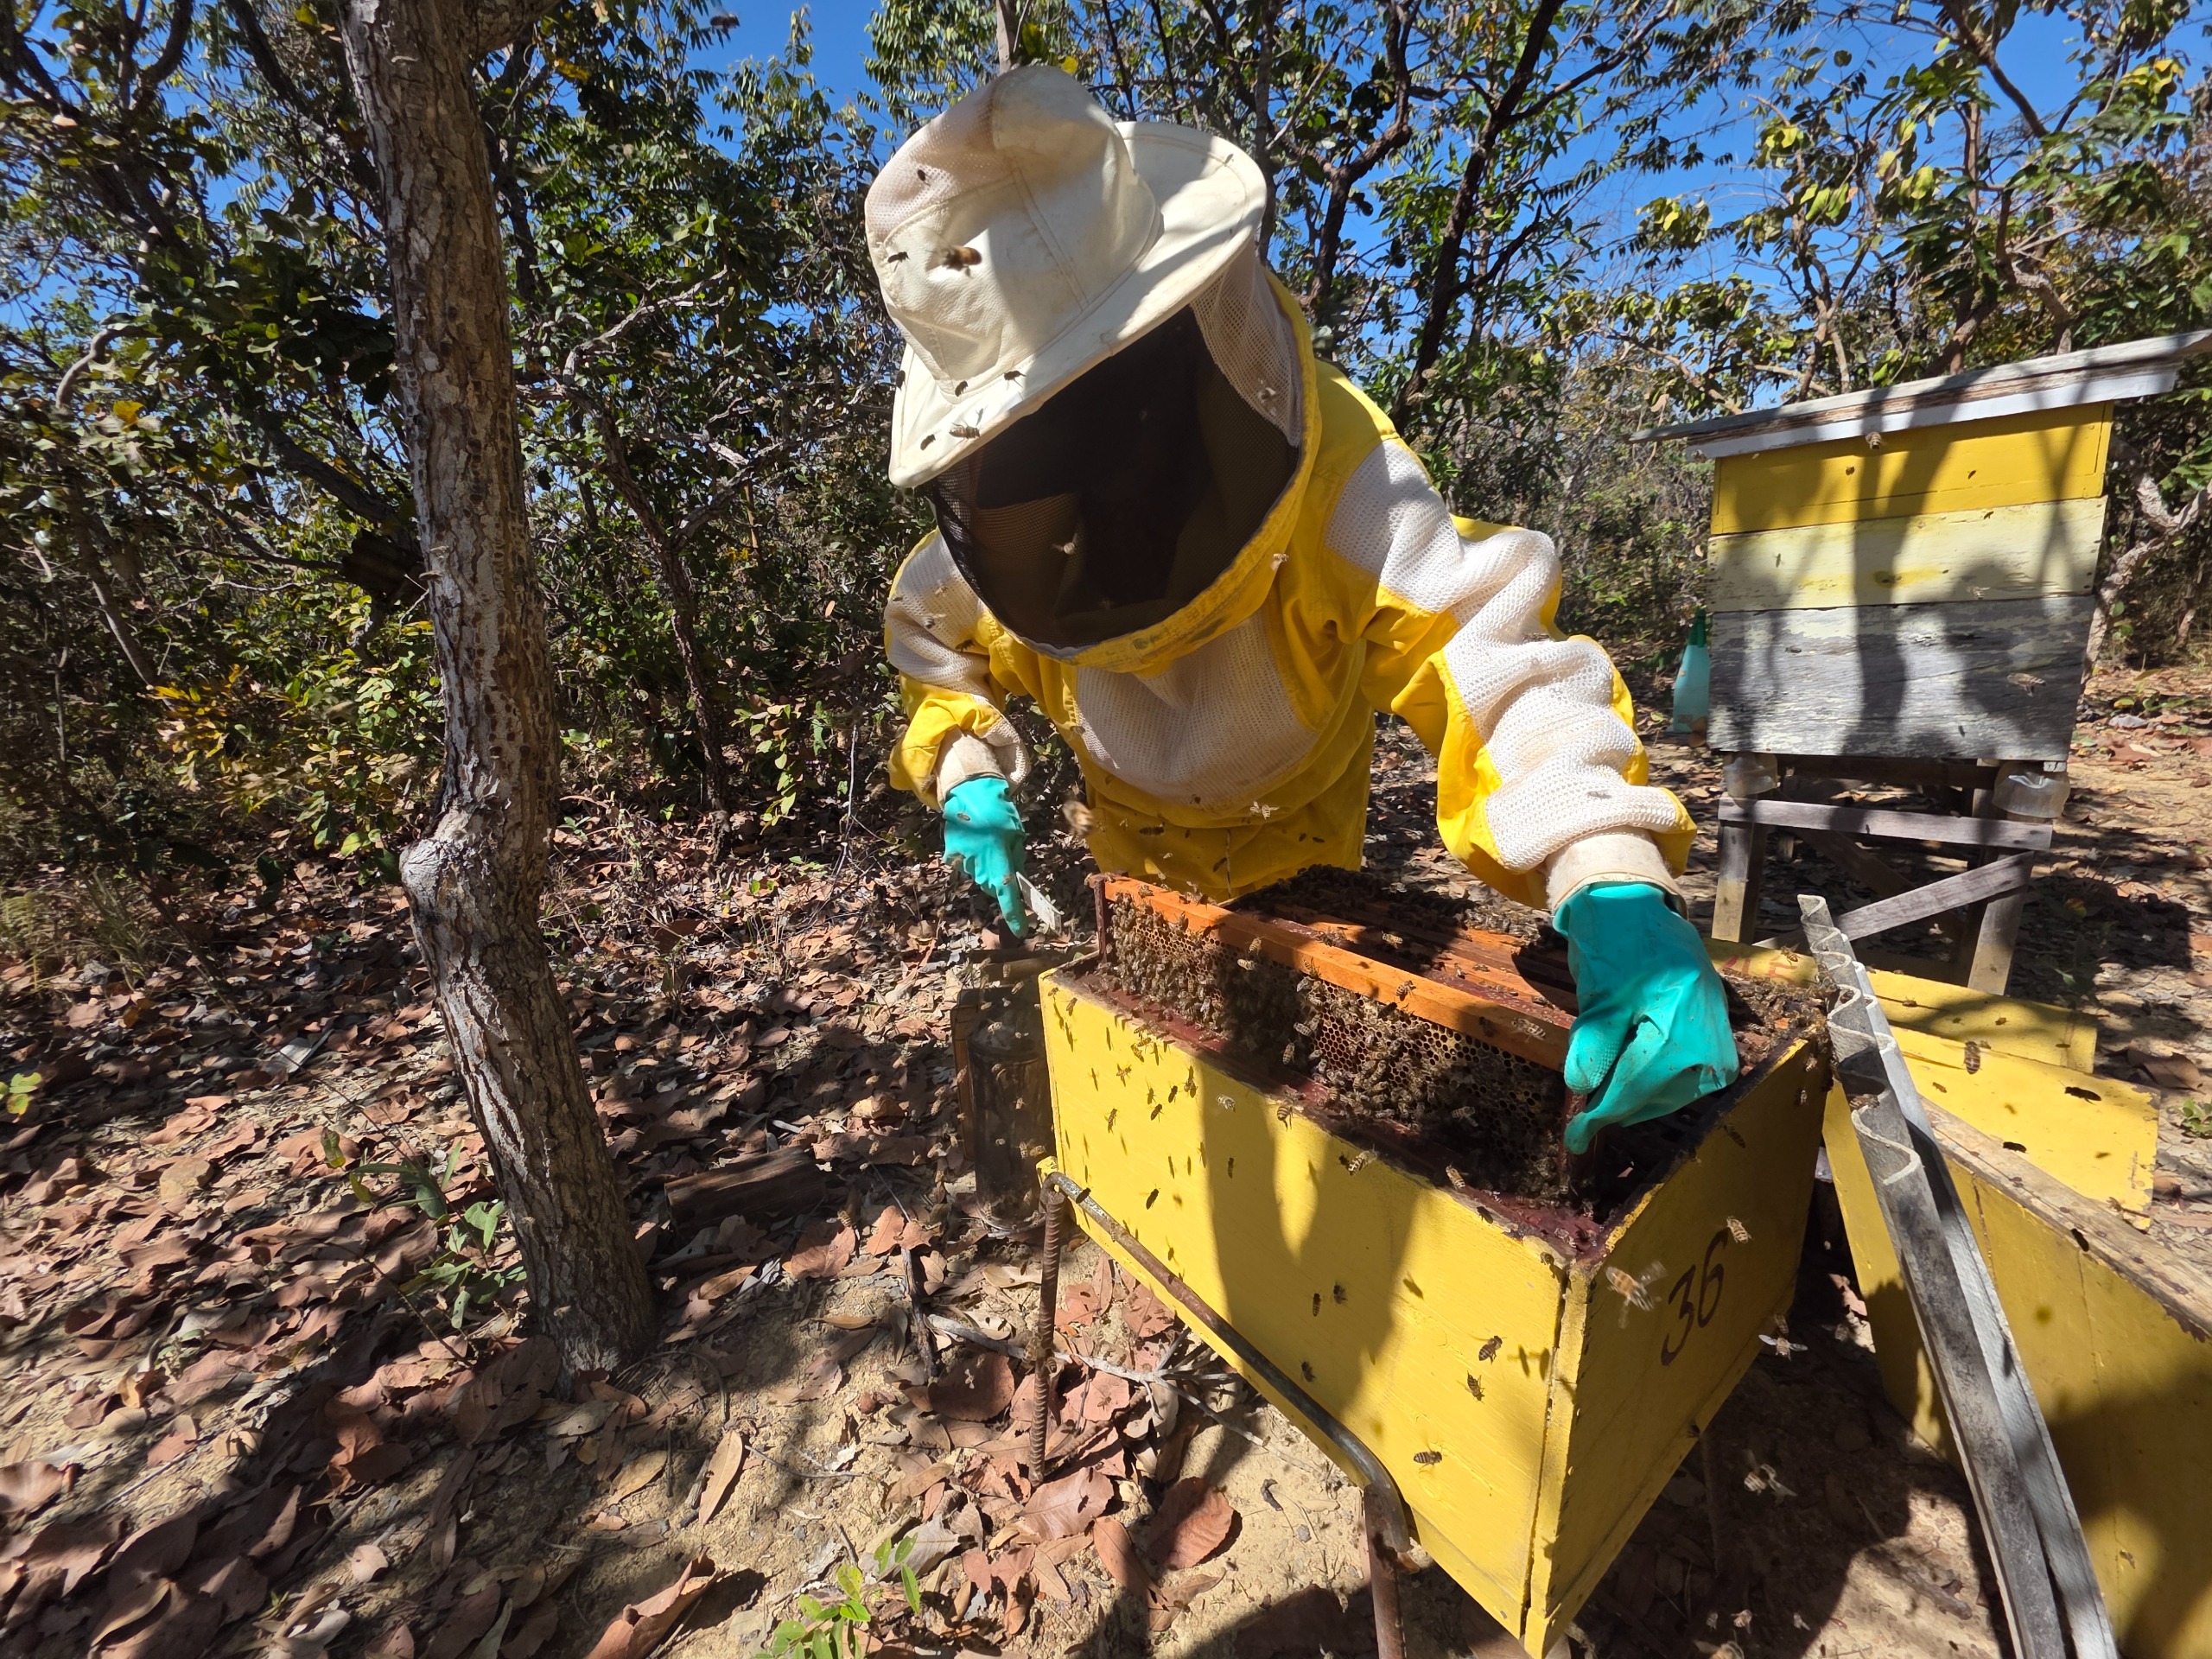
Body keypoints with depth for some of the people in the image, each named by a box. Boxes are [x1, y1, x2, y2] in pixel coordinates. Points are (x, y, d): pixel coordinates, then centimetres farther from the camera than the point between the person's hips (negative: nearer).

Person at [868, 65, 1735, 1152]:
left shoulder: (1328, 472, -33)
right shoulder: (989, 535, -20)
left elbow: (1494, 665, -43)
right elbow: (934, 644, 0)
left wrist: (1618, 891, -58)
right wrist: (967, 777, -17)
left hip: (1300, 865, -2)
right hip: (1134, 875, 3)